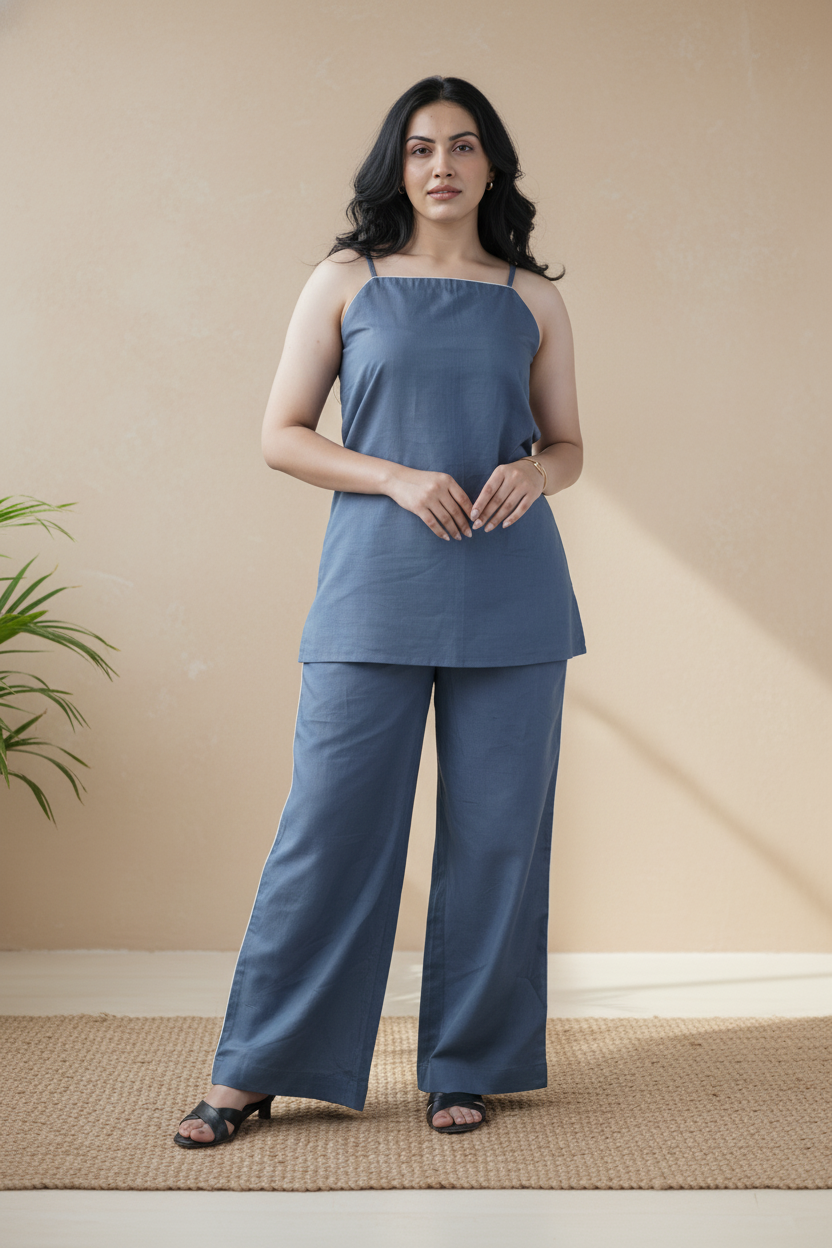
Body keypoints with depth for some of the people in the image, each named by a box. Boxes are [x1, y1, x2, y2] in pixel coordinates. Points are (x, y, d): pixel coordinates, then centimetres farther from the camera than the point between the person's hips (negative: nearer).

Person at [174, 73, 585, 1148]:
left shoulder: (531, 299, 11)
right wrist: (397, 478, -12)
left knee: (496, 830, 4)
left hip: (508, 597, 2)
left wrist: (533, 472, -8)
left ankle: (465, 1067, 20)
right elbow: (282, 434, 4)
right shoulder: (346, 282, 7)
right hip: (375, 588, -2)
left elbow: (568, 446, 16)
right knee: (330, 822, -2)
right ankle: (254, 1071, 12)